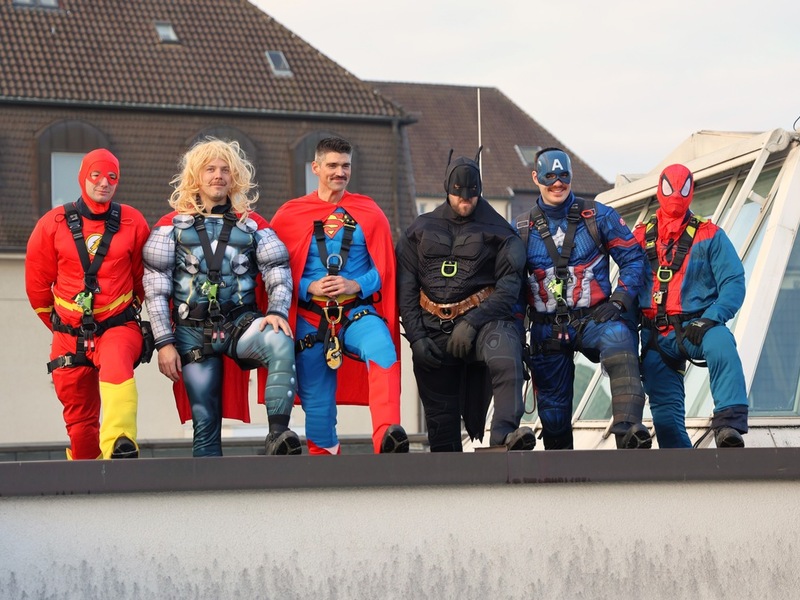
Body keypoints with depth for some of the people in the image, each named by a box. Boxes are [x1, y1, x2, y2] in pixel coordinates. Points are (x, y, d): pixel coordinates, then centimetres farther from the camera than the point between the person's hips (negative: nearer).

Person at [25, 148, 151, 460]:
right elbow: (37, 283, 11)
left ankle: (120, 447, -50)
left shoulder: (133, 222, -1)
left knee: (116, 366, -37)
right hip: (70, 334, 2)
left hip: (119, 326, -2)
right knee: (80, 421, 7)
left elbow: (144, 276, 12)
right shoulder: (53, 224, 0)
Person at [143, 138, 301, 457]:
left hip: (241, 322, 0)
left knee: (281, 343, -33)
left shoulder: (252, 224, 10)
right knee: (205, 422, -3)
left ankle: (278, 434, -40)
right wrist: (164, 342, -5)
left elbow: (278, 273, 5)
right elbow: (155, 287, 3)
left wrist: (277, 311, -16)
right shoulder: (173, 225, 7)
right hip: (193, 332, 0)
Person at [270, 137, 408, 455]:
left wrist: (356, 285, -12)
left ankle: (387, 436, -46)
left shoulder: (369, 213, 8)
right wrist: (309, 287, -12)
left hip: (358, 312, -1)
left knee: (382, 349, -33)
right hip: (310, 318, 1)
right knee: (317, 401, 4)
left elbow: (384, 269, 6)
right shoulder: (289, 215, 6)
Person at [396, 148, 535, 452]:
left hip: (482, 318, -3)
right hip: (433, 330, 3)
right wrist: (416, 336, -1)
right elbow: (405, 287, 11)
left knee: (505, 358, -37)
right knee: (441, 420, 4)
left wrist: (472, 322, -16)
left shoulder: (498, 231, 5)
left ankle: (504, 433, -51)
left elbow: (509, 285, -3)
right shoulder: (421, 230, 12)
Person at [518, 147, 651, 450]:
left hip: (593, 319, -3)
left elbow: (633, 258, 4)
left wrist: (619, 300, -9)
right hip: (547, 330, 3)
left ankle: (628, 430, -52)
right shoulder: (521, 229, 7)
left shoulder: (598, 216, 2)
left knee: (619, 339, -37)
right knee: (553, 410, 5)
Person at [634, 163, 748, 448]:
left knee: (720, 344, -38)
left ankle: (729, 425, -50)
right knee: (665, 414, -4)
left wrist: (710, 319, -19)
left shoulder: (709, 235, 5)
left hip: (695, 325, -3)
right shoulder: (641, 237, 13)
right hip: (656, 336, 4)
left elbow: (734, 282, -4)